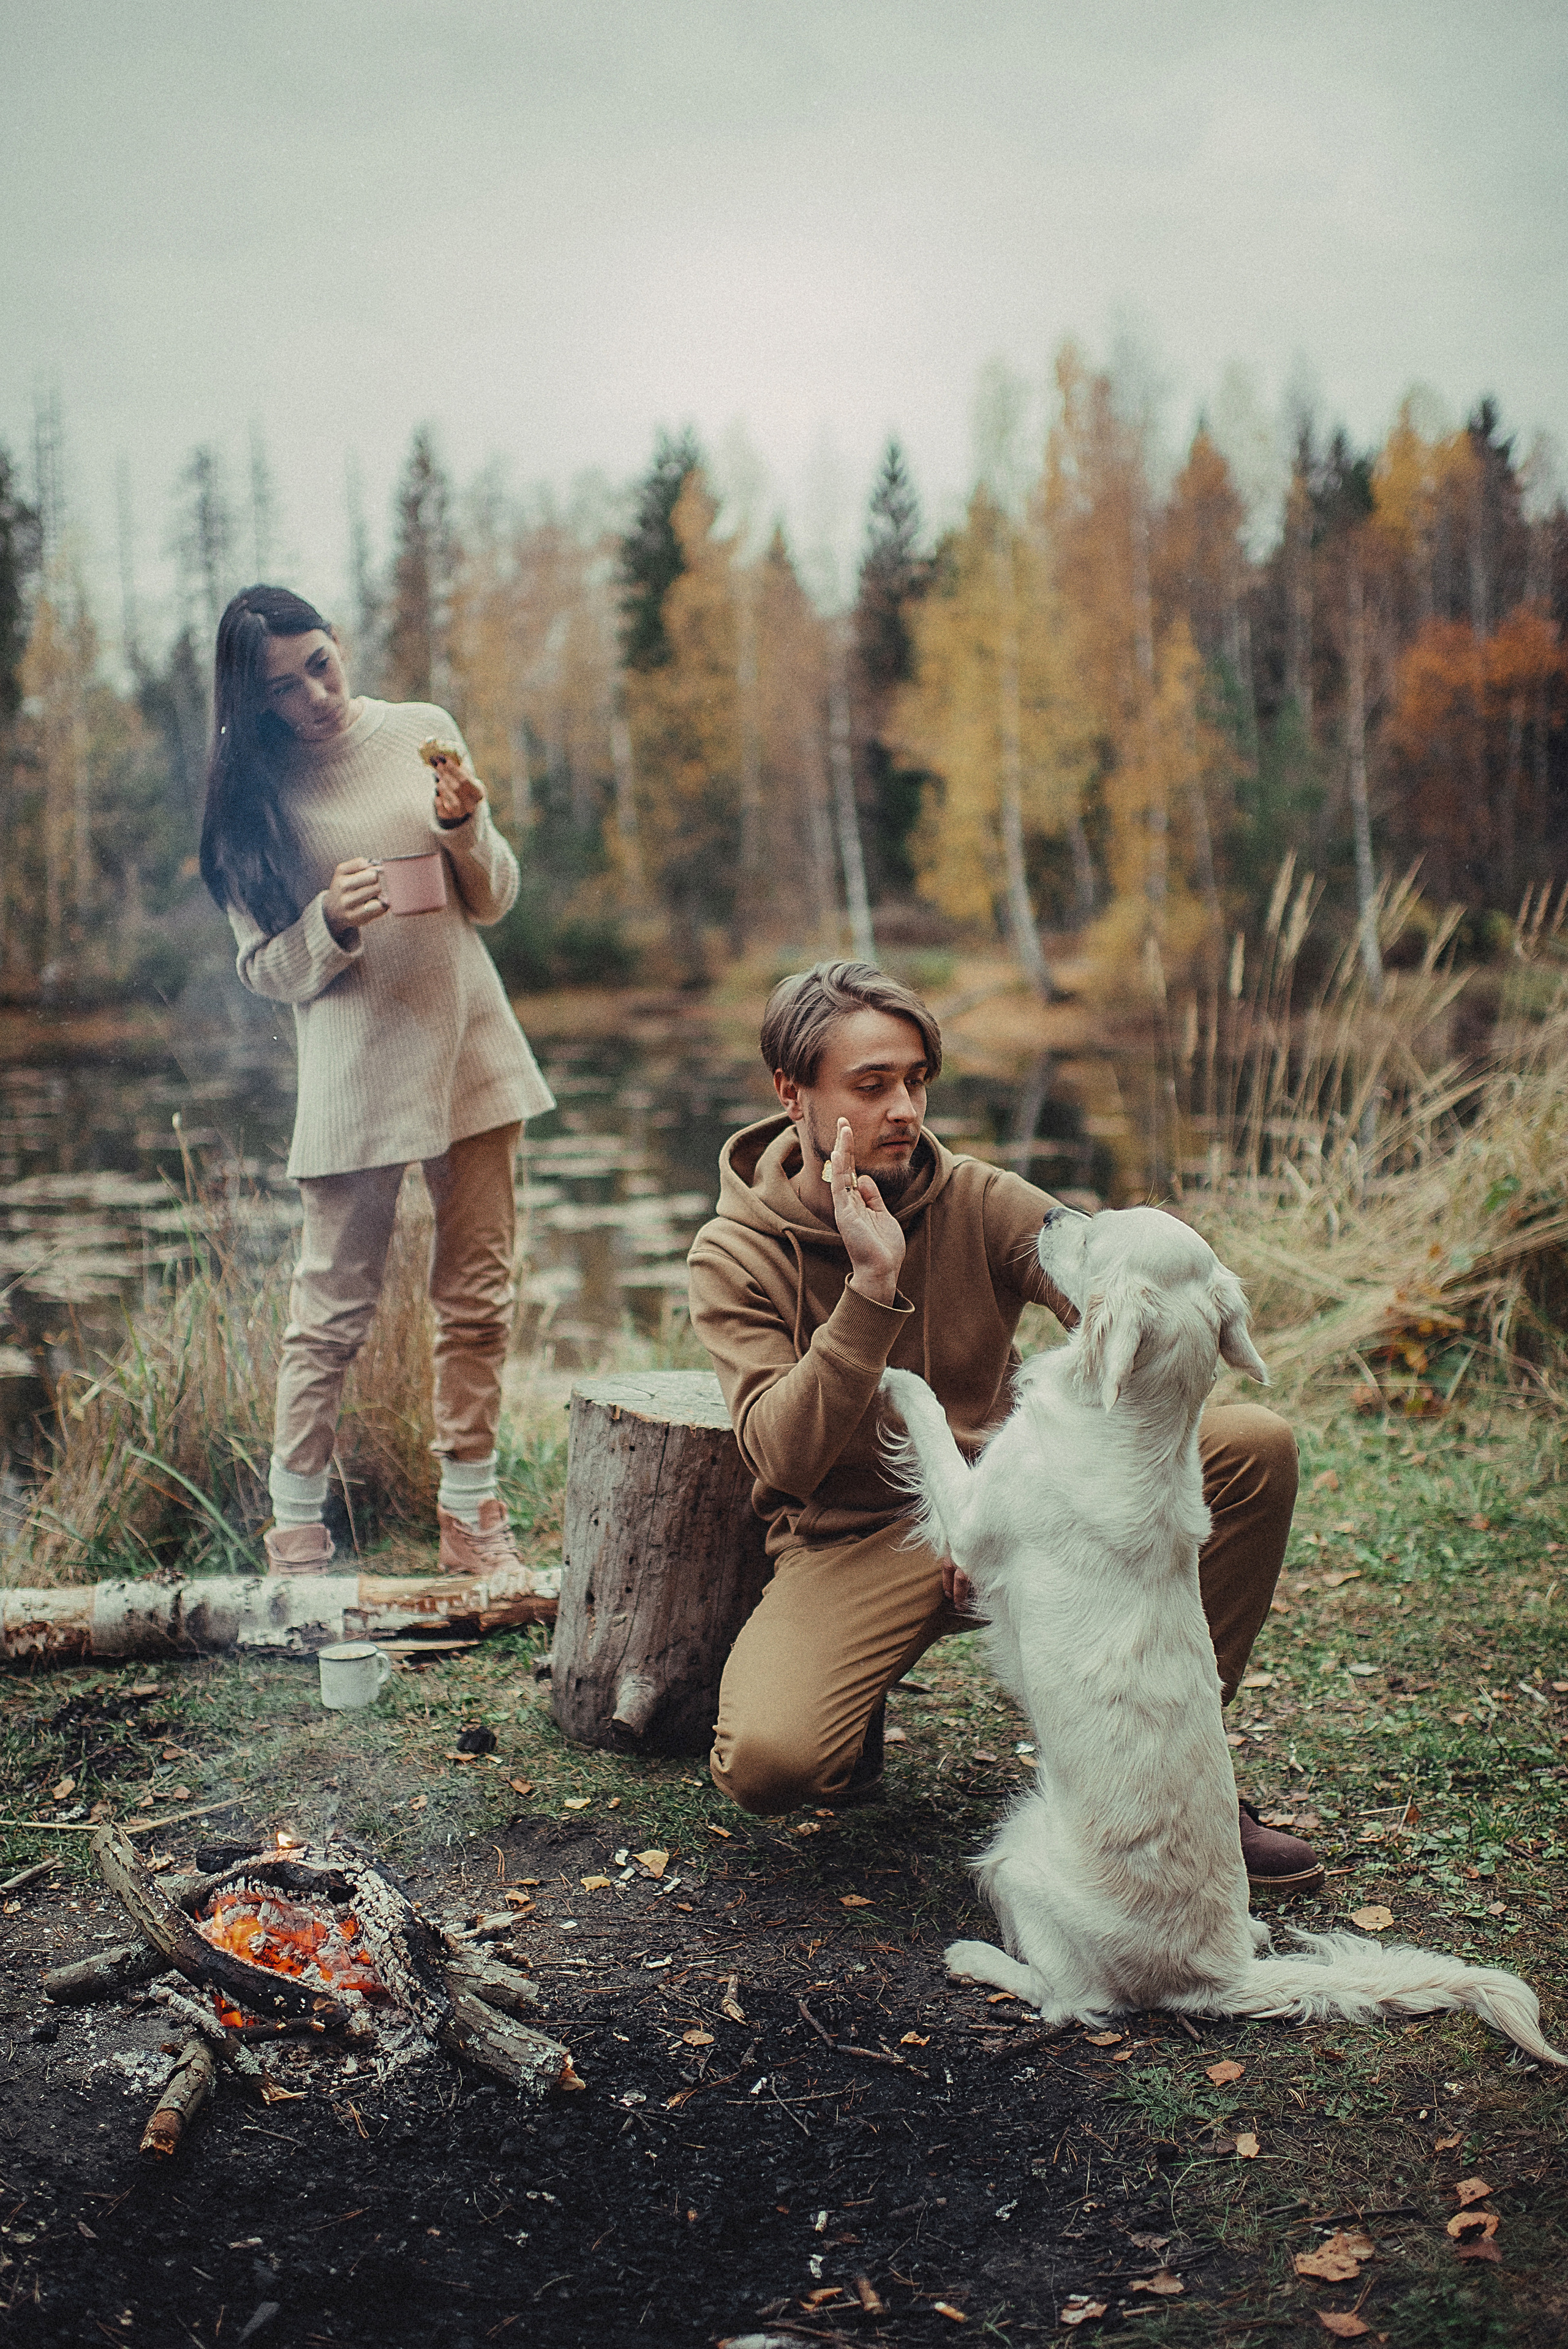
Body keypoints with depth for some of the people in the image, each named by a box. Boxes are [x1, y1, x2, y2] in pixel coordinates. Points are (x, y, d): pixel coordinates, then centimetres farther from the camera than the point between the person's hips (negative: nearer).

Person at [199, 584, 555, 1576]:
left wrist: (467, 829, -11)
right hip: (352, 1067, -2)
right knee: (334, 1305, 0)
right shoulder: (254, 792, -1)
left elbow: (495, 900, 9)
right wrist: (333, 924, -20)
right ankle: (296, 1531, 12)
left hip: (469, 1047, 3)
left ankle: (471, 1513, 18)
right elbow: (267, 969, -1)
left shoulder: (420, 732, 4)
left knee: (479, 1294, 6)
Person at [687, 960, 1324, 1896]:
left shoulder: (982, 1202, -3)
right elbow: (786, 1458, -20)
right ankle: (855, 1714, 7)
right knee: (765, 1761, -33)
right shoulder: (735, 1257, -8)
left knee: (1255, 1444, -18)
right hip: (853, 1541, -3)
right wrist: (872, 1286, -30)